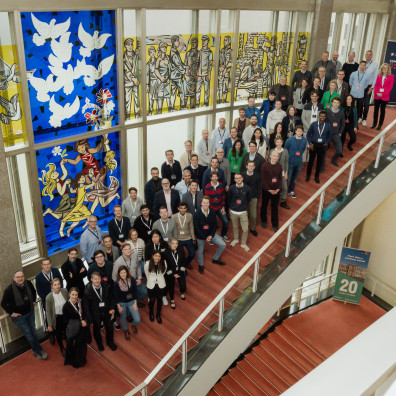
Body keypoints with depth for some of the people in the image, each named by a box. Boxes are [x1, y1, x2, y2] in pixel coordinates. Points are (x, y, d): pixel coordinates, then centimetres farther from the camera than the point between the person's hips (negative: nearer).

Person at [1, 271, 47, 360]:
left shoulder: (28, 283, -12)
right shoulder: (9, 290, -24)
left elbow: (34, 292, 12)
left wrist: (33, 302, 11)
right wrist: (12, 313, -11)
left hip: (30, 312, 4)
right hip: (19, 316, -4)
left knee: (33, 331, 14)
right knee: (28, 334, 4)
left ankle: (36, 350, 31)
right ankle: (38, 350, 22)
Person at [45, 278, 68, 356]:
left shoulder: (65, 291, -15)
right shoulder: (49, 297, -22)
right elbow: (48, 312, -13)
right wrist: (50, 325, -10)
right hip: (57, 318, -2)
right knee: (59, 335, 18)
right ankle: (62, 349, 46)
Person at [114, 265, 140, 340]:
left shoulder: (132, 280, -16)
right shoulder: (116, 283, -20)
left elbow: (135, 292, -6)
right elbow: (116, 296, -8)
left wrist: (135, 303, -5)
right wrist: (119, 307, -5)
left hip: (131, 302, 1)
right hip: (122, 303, -1)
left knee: (137, 320, -3)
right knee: (123, 318, 18)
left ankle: (133, 325, 36)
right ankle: (126, 331, 50)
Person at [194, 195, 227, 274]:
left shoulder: (212, 213, -11)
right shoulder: (197, 215, -21)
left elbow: (215, 225, -2)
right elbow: (196, 228, -17)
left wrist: (211, 236, -13)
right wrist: (205, 238, -18)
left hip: (211, 234, 3)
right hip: (200, 236, -3)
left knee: (223, 245, 0)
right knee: (200, 251, 10)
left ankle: (215, 259, 25)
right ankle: (201, 265, 40)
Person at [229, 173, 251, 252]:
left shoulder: (247, 188, -12)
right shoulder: (232, 188, -11)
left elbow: (248, 199, 5)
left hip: (243, 212, -1)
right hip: (233, 211, 1)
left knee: (245, 229, 1)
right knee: (235, 226, 20)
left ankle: (243, 243, 22)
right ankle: (236, 239, 45)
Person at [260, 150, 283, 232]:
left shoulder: (279, 166, -2)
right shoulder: (265, 166, -14)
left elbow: (280, 178, 4)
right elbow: (263, 179, -13)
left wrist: (278, 188, -8)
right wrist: (269, 189, -15)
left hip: (276, 190, 3)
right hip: (266, 190, -3)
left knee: (275, 207, 10)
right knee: (264, 205, 15)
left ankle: (275, 225, 22)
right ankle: (263, 221, 37)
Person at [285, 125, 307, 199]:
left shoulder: (304, 140, -4)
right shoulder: (290, 140, -14)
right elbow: (285, 150, -1)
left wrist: (299, 155, 12)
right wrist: (288, 157, 3)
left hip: (299, 162, 4)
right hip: (290, 162, -4)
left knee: (295, 178, 16)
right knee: (287, 177, 0)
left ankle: (291, 191, 34)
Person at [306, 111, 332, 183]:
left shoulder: (328, 126, -2)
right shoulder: (313, 124, -5)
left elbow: (330, 136, 11)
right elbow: (308, 134, 1)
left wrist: (326, 143, -1)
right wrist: (310, 143, -6)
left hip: (322, 146, 1)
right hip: (313, 145, -1)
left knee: (320, 162, 10)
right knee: (311, 161, 8)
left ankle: (317, 177, 26)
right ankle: (308, 175, 26)